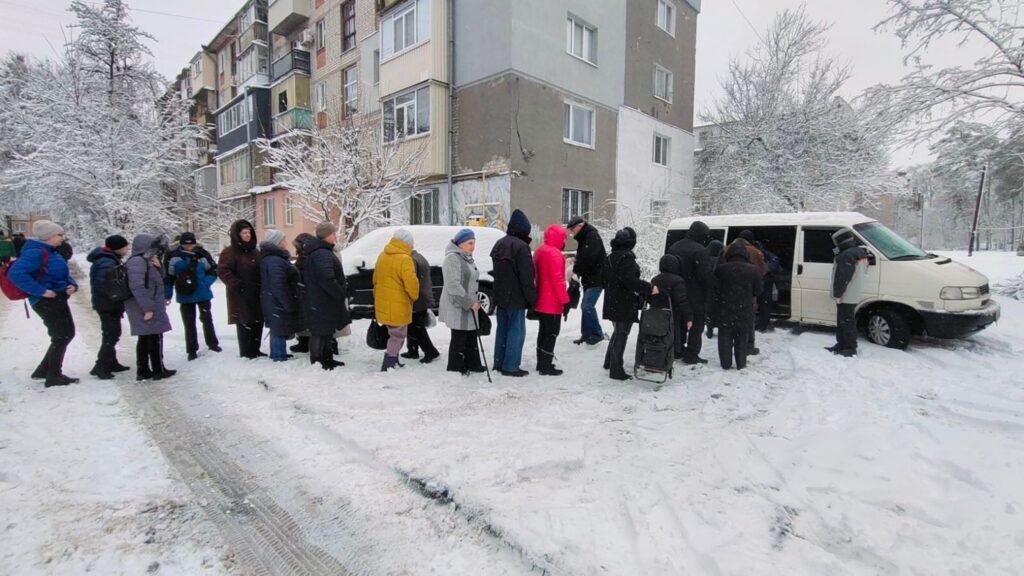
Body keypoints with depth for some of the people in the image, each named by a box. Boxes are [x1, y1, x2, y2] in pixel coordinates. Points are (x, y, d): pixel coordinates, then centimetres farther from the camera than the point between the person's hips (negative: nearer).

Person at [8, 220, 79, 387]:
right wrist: (41, 291, -27)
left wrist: (72, 285, 2)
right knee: (61, 337, -1)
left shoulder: (52, 252, 11)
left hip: (59, 300, 9)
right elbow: (16, 274, -30)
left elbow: (63, 274, 22)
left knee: (67, 334, 16)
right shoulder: (35, 253, -18)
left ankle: (43, 371, 28)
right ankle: (54, 376, 12)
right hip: (47, 302, -9)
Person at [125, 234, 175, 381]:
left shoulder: (145, 261, 13)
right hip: (147, 308, -10)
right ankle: (159, 370, 8)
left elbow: (159, 279, 21)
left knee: (145, 339, 13)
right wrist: (147, 308, -26)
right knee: (155, 338, -1)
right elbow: (137, 286, -25)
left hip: (150, 307, 10)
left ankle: (143, 371, 19)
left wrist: (158, 267, 0)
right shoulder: (137, 262, -17)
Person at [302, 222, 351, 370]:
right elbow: (328, 280, -32)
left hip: (318, 301, 11)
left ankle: (327, 360, 33)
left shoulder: (316, 252, 14)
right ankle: (317, 363, 9)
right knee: (321, 333, -1)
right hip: (323, 304, -11)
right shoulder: (323, 254, -21)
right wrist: (343, 294, -19)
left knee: (327, 331, 21)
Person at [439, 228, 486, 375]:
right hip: (457, 307, -10)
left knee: (471, 335, 16)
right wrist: (470, 303, -21)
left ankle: (472, 364, 28)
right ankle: (455, 368, 13)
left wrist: (475, 301, 17)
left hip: (469, 307, 10)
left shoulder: (468, 258, 15)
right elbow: (453, 286, -24)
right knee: (459, 337, -1)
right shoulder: (452, 258, -17)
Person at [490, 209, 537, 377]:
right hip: (516, 298, -9)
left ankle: (499, 362, 24)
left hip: (500, 296, 9)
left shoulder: (499, 244, 12)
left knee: (502, 329, 17)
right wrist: (532, 299, -11)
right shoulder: (521, 247, -17)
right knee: (516, 331, -1)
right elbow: (527, 277, -18)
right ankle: (510, 367, 2)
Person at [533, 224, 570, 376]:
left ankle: (541, 363, 24)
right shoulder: (555, 254, -18)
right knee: (552, 333, -2)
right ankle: (546, 367, 2)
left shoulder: (540, 251, 13)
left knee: (543, 331, 17)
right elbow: (557, 279, -23)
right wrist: (565, 300, -18)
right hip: (552, 303, -10)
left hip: (541, 301, 10)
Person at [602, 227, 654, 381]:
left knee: (617, 331, 23)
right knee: (622, 334, -1)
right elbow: (630, 280, -28)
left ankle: (609, 362, 33)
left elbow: (606, 280, 19)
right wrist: (649, 288, -27)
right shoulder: (627, 257, -17)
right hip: (625, 304, -9)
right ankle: (616, 370, 3)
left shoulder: (610, 257, 11)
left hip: (612, 303, 9)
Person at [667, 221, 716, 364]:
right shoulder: (700, 251, -17)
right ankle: (691, 355, 3)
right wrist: (710, 293, -8)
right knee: (696, 325, 1)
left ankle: (678, 350, 26)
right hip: (695, 296, -8)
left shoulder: (673, 247, 11)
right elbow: (706, 276, -20)